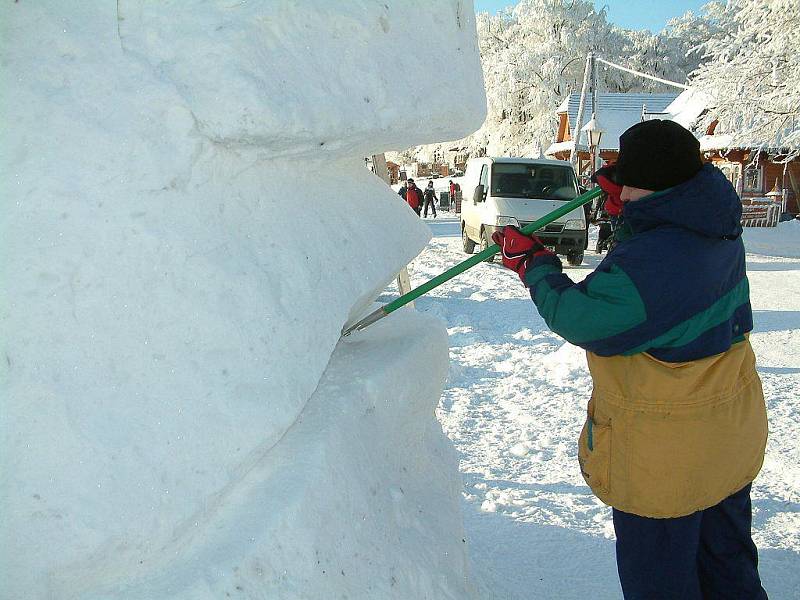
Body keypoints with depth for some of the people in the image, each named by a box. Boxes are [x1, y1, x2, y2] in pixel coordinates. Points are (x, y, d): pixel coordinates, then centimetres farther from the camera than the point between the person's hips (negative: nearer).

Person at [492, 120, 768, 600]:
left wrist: (532, 262, -7)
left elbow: (577, 318, -21)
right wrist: (625, 214, 2)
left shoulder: (648, 264, -32)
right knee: (728, 561, 28)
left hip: (664, 450, -9)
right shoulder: (717, 227, -2)